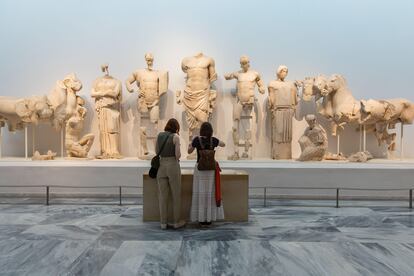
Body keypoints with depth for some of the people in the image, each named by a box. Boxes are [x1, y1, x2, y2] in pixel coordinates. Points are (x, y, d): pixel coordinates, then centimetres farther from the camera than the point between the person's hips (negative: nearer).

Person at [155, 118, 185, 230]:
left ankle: (163, 222, 13)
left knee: (163, 196, 9)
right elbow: (178, 155, -12)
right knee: (176, 195, 8)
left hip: (161, 166, 4)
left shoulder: (159, 135, 6)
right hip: (173, 166, -4)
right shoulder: (176, 137, -7)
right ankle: (176, 222, 15)